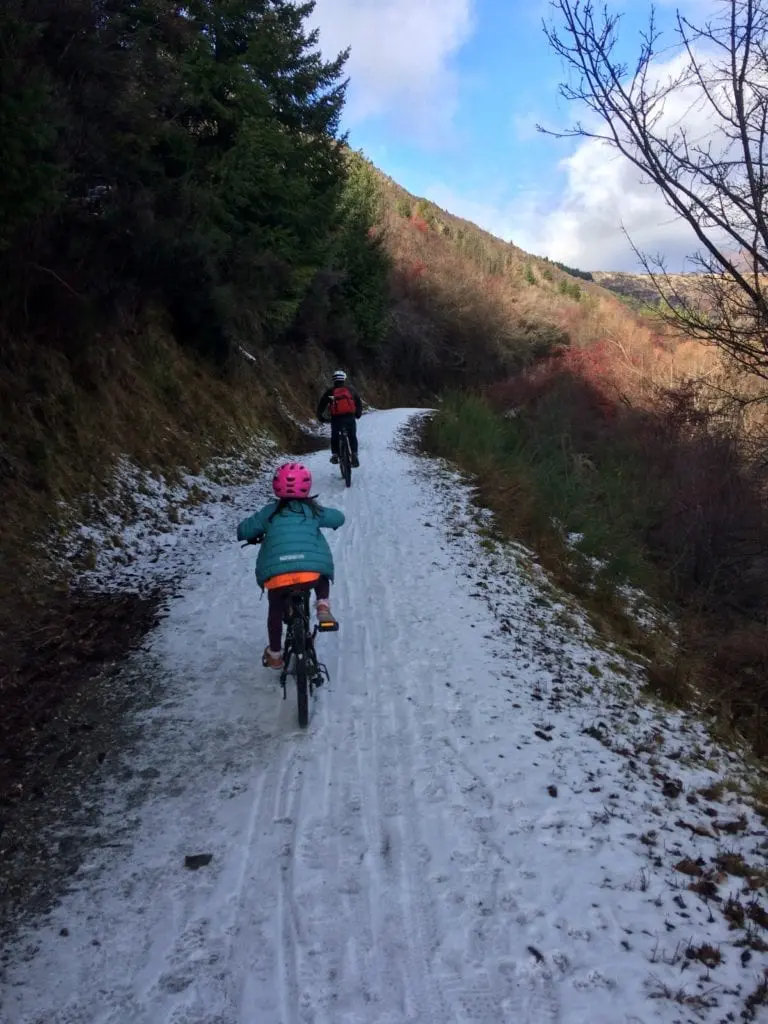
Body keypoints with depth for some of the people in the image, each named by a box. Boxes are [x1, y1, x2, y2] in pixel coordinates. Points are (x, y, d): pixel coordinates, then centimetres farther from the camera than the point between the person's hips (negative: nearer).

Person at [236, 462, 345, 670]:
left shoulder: (270, 511, 13)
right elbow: (339, 518, 28)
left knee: (276, 611, 27)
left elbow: (243, 530, 16)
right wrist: (322, 519, 48)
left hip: (276, 575, 1)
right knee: (322, 574, 35)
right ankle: (323, 608, 13)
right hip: (312, 572, -1)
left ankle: (274, 655, 38)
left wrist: (256, 536, 37)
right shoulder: (313, 510, 14)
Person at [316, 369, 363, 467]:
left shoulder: (330, 391, 7)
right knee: (352, 437, 15)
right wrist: (358, 414, 31)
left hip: (336, 418, -1)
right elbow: (359, 402, 17)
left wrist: (320, 417, 19)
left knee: (334, 437, 19)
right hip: (350, 417, 1)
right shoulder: (350, 389, 12)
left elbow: (322, 404, 7)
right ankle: (354, 455, 1)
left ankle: (335, 455, 11)